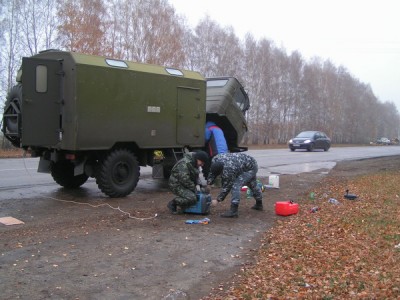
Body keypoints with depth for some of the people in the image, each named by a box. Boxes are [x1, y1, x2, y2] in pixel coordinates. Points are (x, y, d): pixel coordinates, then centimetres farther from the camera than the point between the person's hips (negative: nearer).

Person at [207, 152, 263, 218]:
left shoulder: (229, 170, -39)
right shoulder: (215, 159, -17)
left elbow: (226, 187, -30)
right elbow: (212, 172, 2)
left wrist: (218, 200, -23)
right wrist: (208, 184, -7)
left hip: (250, 168, -10)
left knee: (235, 185, -21)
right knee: (252, 185, 26)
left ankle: (233, 211, -20)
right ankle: (259, 205, 46)